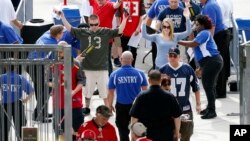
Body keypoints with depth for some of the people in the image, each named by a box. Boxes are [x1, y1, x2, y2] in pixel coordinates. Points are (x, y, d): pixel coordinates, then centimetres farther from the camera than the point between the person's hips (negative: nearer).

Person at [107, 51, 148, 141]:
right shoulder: (139, 73, -6)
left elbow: (110, 92, -3)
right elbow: (145, 90, 1)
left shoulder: (114, 74, -7)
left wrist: (110, 105, 12)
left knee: (123, 131, 10)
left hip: (121, 106, -1)